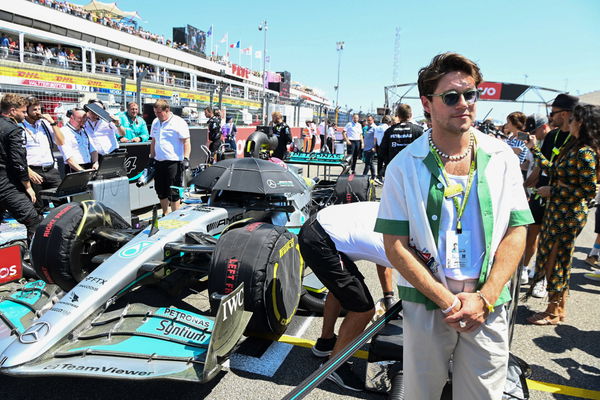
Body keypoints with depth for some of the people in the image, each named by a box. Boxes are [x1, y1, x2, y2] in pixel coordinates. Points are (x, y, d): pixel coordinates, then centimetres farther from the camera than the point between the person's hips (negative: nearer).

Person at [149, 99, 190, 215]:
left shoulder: (179, 122, -7)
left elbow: (186, 142, -10)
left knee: (173, 192, -4)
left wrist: (186, 158, -18)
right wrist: (152, 157, 19)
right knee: (161, 191, 13)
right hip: (159, 162, 7)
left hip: (174, 162, -7)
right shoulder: (155, 122, 14)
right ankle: (165, 214, 28)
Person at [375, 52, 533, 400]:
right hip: (426, 303, -1)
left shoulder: (502, 158, 0)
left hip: (487, 307, 2)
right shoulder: (405, 166, -7)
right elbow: (395, 246, -8)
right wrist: (446, 300, -13)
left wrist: (484, 298, -10)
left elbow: (516, 233, 0)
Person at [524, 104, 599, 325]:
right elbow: (553, 170, 13)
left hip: (569, 214, -9)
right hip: (556, 210, 9)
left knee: (555, 260, 2)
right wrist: (534, 149, 16)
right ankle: (559, 308, 30)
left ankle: (554, 312, 18)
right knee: (556, 259, 16)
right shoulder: (572, 147, 9)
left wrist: (553, 191, -15)